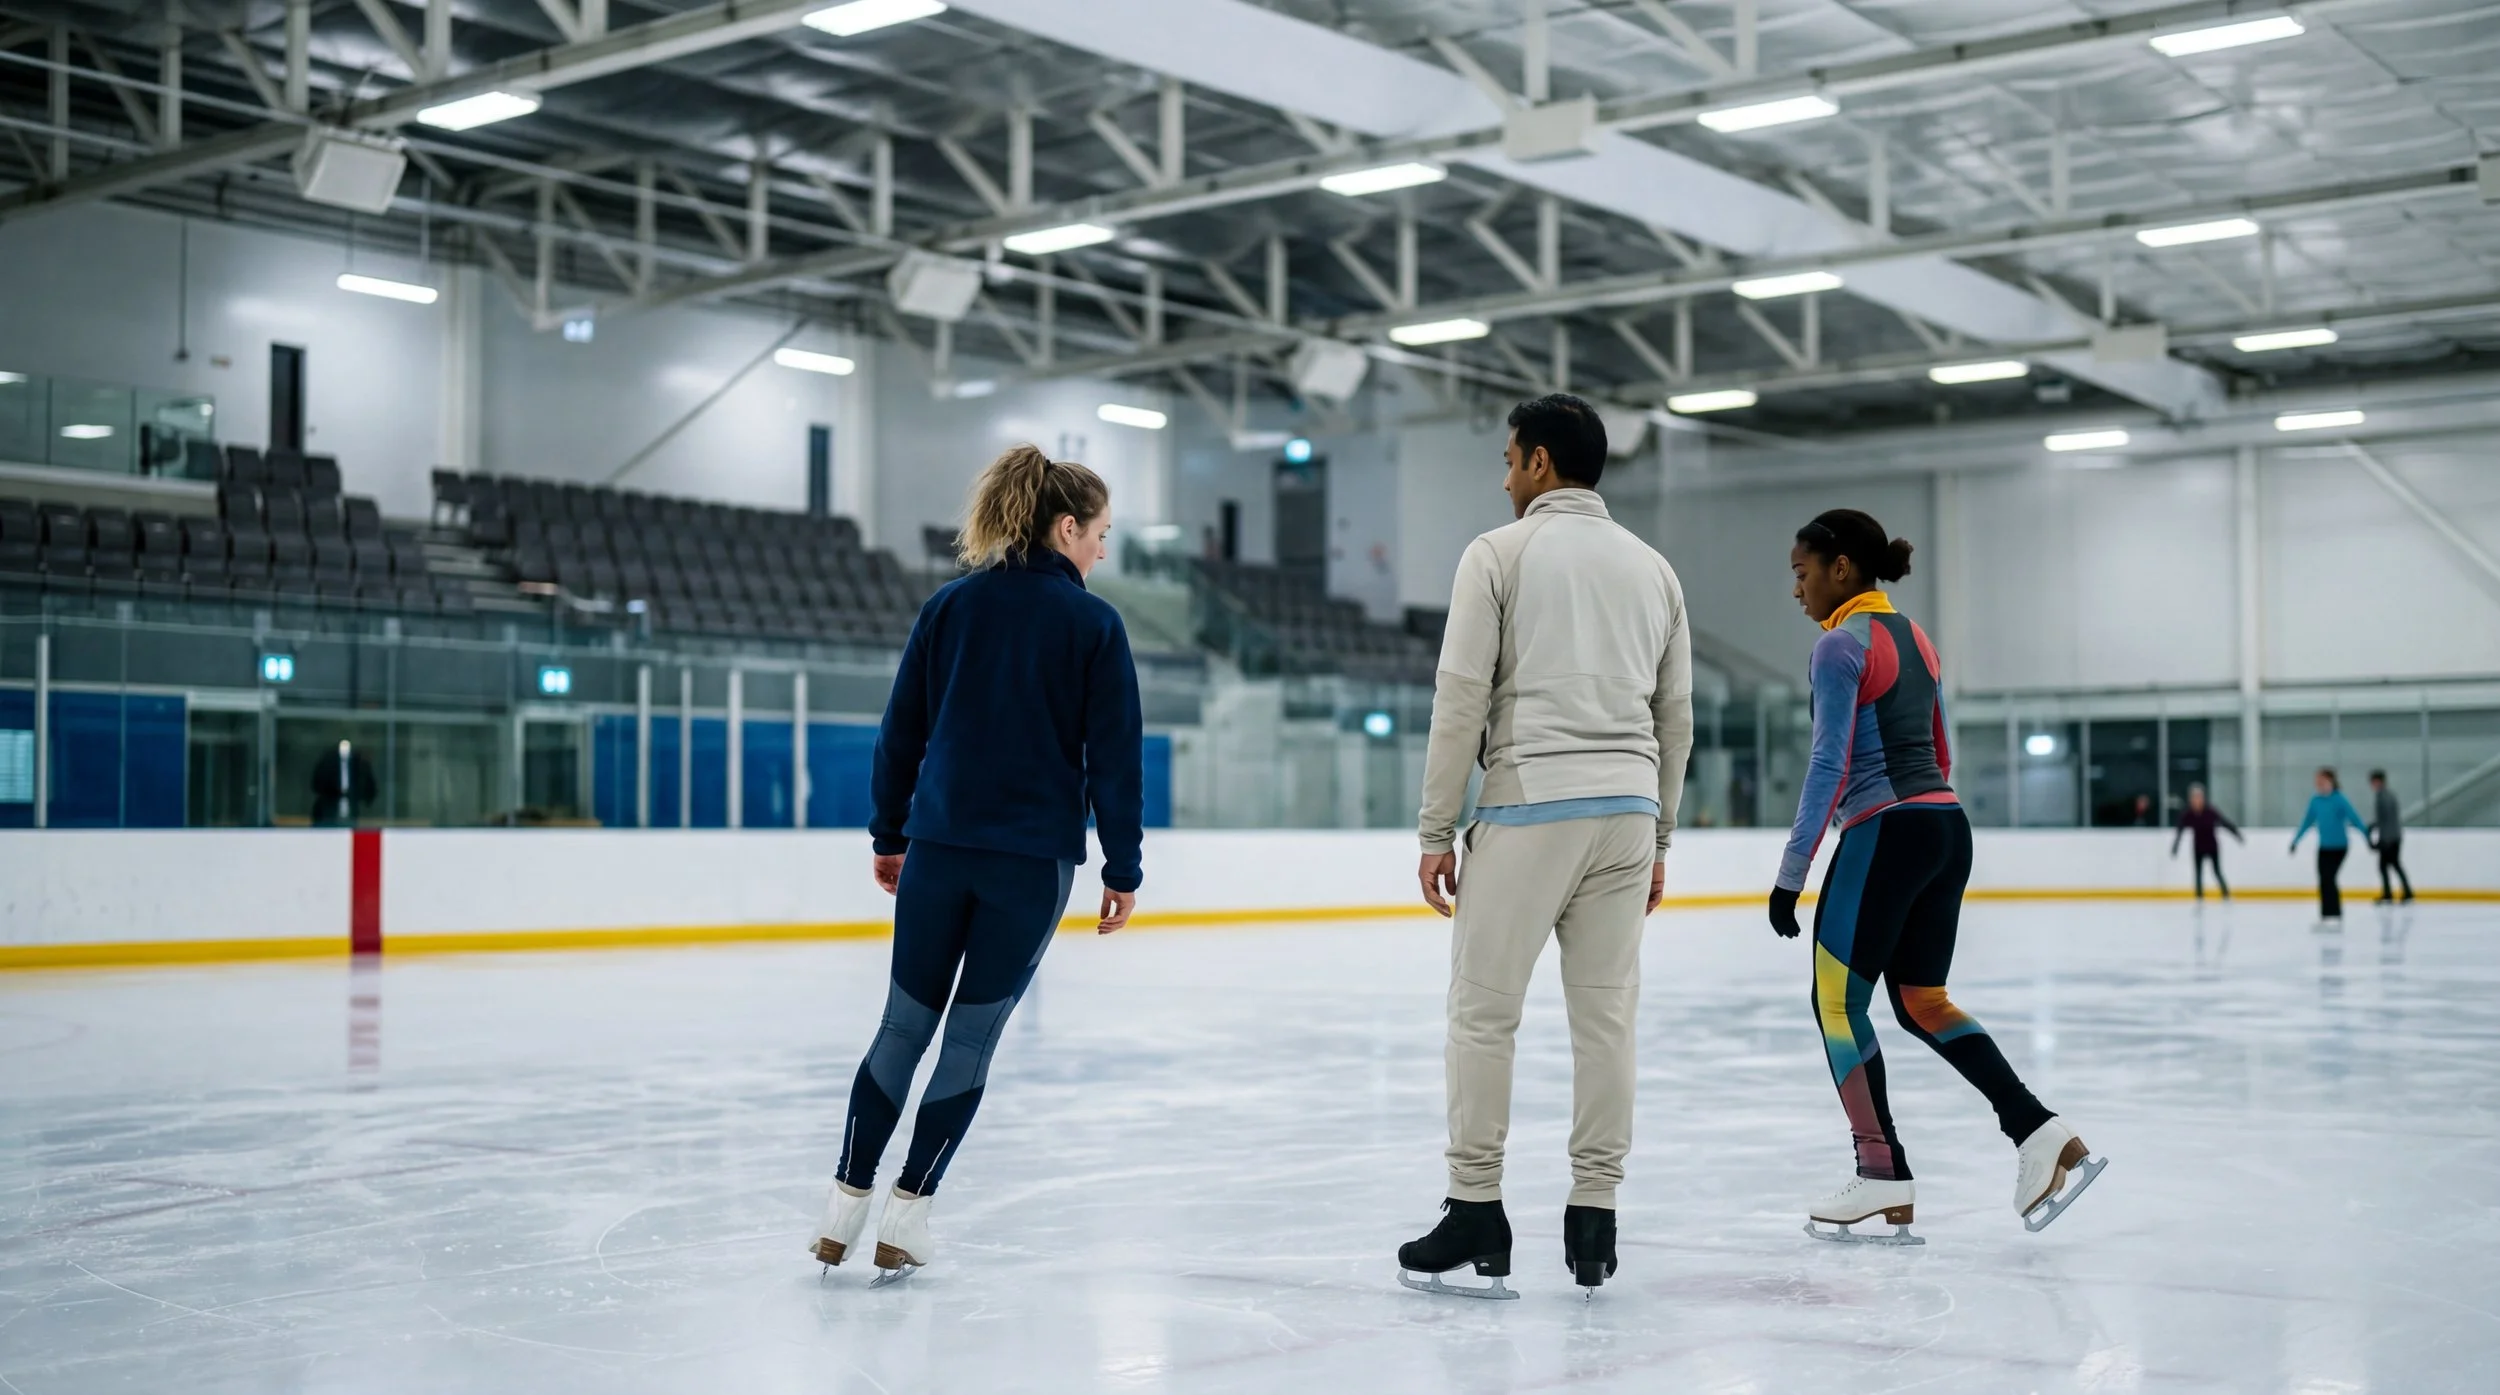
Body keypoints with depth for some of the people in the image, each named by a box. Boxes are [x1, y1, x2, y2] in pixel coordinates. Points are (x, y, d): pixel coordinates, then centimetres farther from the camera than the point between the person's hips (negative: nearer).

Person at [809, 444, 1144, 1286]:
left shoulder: (951, 606, 6)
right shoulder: (1092, 624, -4)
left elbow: (901, 730, 8)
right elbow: (1115, 756, -5)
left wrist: (888, 833, 18)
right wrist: (1123, 868, 2)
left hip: (937, 848, 3)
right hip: (1034, 862, -3)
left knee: (904, 1025, 13)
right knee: (972, 1036, 6)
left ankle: (847, 1202, 15)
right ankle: (907, 1215, 7)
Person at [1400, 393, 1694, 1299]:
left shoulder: (1499, 553, -2)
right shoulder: (1652, 568, 14)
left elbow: (1462, 700, -7)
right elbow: (1675, 715, 15)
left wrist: (1438, 831, -3)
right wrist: (1657, 836, 21)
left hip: (1529, 810, -5)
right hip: (1627, 813, 5)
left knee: (1483, 1012, 2)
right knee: (1606, 1014, 6)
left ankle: (1475, 1213, 3)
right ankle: (1593, 1221, 8)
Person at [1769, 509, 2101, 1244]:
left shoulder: (1841, 646, -8)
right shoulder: (1915, 638, 17)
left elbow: (1828, 767, -14)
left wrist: (1791, 873, -12)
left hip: (1884, 833, -9)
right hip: (1948, 827, 9)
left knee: (1837, 1001, 0)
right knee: (1921, 999, 13)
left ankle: (1886, 1180, 0)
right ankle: (2040, 1132, 2)